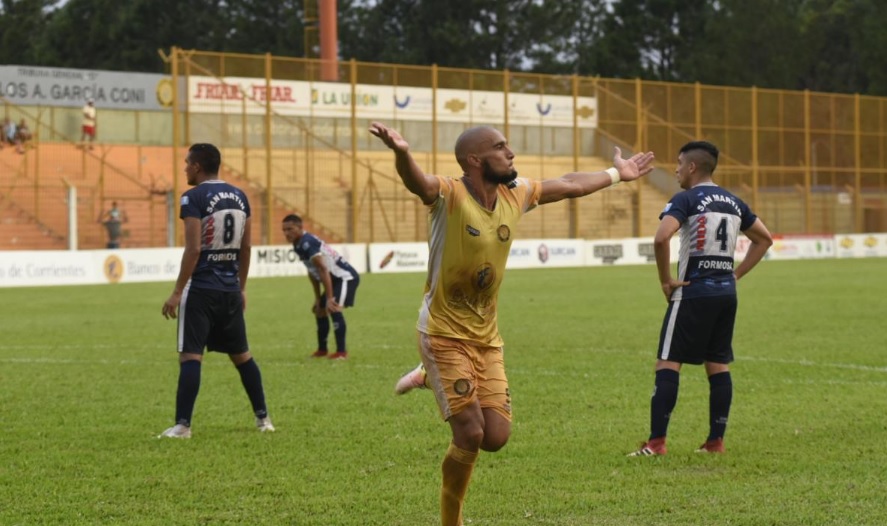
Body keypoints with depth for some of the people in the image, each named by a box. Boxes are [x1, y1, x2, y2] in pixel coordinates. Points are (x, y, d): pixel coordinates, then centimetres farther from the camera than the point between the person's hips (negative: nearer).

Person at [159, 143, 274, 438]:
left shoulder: (194, 198, -11)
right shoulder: (239, 196, 9)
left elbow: (193, 249, -17)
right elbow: (246, 247, 13)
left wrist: (177, 292, -14)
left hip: (201, 289, -6)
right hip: (230, 289, 6)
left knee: (190, 356, -7)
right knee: (241, 354, 16)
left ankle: (182, 425, -12)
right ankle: (263, 417, 20)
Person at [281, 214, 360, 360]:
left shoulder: (307, 243, -24)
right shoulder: (299, 245, 6)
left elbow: (323, 270, -29)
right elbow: (313, 272, 15)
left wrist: (329, 298, -29)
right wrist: (318, 298, 17)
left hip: (345, 277, -11)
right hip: (336, 278, 11)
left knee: (333, 308, -26)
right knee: (319, 310, 18)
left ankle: (341, 351, -23)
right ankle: (322, 349, 31)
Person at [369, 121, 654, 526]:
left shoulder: (515, 194, 3)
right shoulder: (449, 195, -16)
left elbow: (569, 186, 21)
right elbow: (417, 181, -39)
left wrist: (615, 174, 34)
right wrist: (401, 153, -62)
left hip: (486, 338, 6)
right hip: (444, 335, -6)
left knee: (496, 437, 0)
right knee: (470, 435, -11)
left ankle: (430, 379, 26)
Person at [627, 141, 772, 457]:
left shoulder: (686, 199, -9)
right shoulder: (733, 202, 13)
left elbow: (661, 238, -24)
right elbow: (764, 239, 22)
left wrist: (666, 280, -13)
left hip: (693, 291, -7)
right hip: (726, 292, 7)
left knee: (668, 363, -4)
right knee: (718, 366, 11)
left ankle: (656, 443, -8)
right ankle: (716, 441, 11)